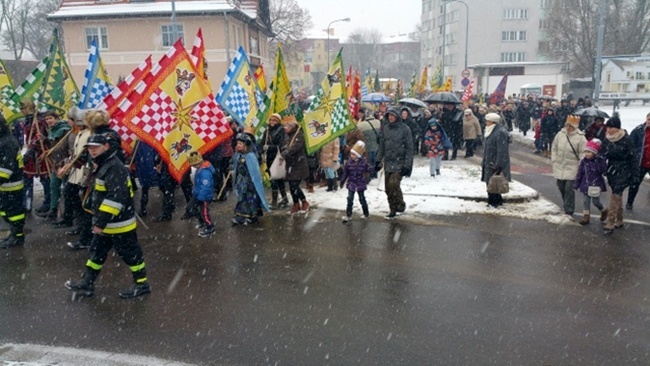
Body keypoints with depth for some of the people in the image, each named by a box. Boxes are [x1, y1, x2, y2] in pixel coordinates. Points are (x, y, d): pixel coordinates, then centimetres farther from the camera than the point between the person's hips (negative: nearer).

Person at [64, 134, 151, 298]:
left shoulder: (115, 168, -22)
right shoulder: (103, 166, 12)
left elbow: (116, 198, -29)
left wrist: (101, 221, -28)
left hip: (119, 223, -10)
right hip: (106, 223, 10)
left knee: (130, 253, 2)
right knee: (97, 251, 17)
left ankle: (142, 284, 14)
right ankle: (87, 283, 28)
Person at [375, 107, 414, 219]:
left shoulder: (404, 129, -8)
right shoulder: (385, 128, 7)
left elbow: (409, 148, -9)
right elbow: (382, 145, 15)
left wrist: (407, 165, -14)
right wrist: (378, 160, 12)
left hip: (399, 163, -5)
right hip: (388, 162, 6)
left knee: (393, 184, -19)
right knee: (388, 188, 7)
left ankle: (401, 204, 5)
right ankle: (393, 210, 21)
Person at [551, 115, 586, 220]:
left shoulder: (580, 137, -12)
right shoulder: (560, 134, 2)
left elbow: (583, 153, -10)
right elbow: (554, 148, 14)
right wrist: (554, 160, 10)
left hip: (572, 168, -5)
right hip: (559, 167, 5)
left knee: (569, 189, -8)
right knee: (561, 188, 15)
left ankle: (569, 212, -2)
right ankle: (567, 206, 37)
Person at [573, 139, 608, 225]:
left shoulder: (600, 160, -10)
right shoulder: (584, 161, 0)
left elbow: (602, 170, -24)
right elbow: (580, 173, 5)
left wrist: (598, 161, -32)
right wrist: (576, 184, 5)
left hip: (596, 185, -4)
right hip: (586, 184, 4)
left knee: (596, 201, 4)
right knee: (585, 201, 5)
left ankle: (604, 211, 33)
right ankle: (586, 216, 12)